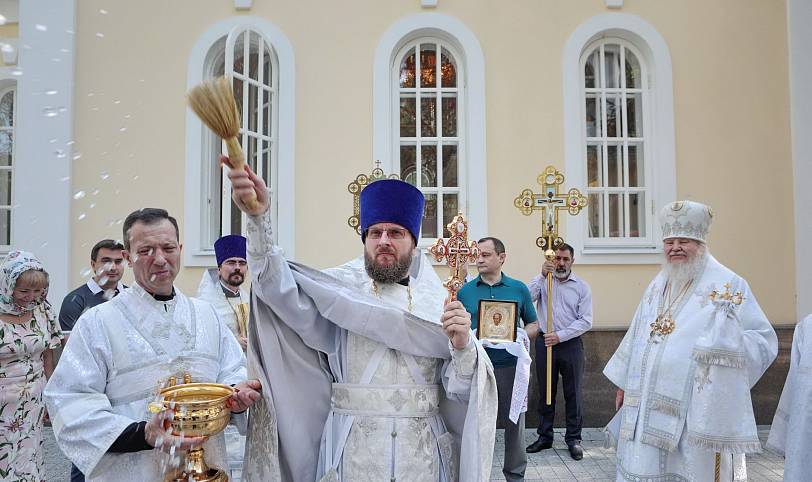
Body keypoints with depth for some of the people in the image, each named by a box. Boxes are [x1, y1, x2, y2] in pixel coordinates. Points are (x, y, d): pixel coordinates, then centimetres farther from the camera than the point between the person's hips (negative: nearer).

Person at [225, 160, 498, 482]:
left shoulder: (436, 302, 1)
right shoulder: (335, 292, -3)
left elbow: (460, 391, -2)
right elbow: (280, 289, -23)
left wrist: (463, 346, -22)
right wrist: (259, 217, -36)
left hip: (422, 455, 2)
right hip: (352, 454, -1)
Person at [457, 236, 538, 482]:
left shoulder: (519, 289, 4)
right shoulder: (465, 291, 4)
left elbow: (533, 324, 12)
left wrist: (523, 336, -8)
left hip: (511, 366, 0)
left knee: (514, 423, 10)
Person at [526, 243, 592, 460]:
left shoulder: (582, 287, 2)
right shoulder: (544, 281, 4)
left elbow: (585, 321, -5)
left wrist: (560, 335, -14)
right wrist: (542, 275, -19)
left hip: (571, 344, -1)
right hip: (545, 343, 1)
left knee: (573, 393, 5)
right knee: (545, 392, 10)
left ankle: (574, 439, 17)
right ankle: (544, 436, 21)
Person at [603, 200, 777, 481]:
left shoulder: (728, 285, -6)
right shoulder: (657, 287, 13)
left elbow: (764, 341, -8)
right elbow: (637, 338, 18)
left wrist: (726, 341, -25)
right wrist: (624, 383, 17)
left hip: (698, 408, -5)